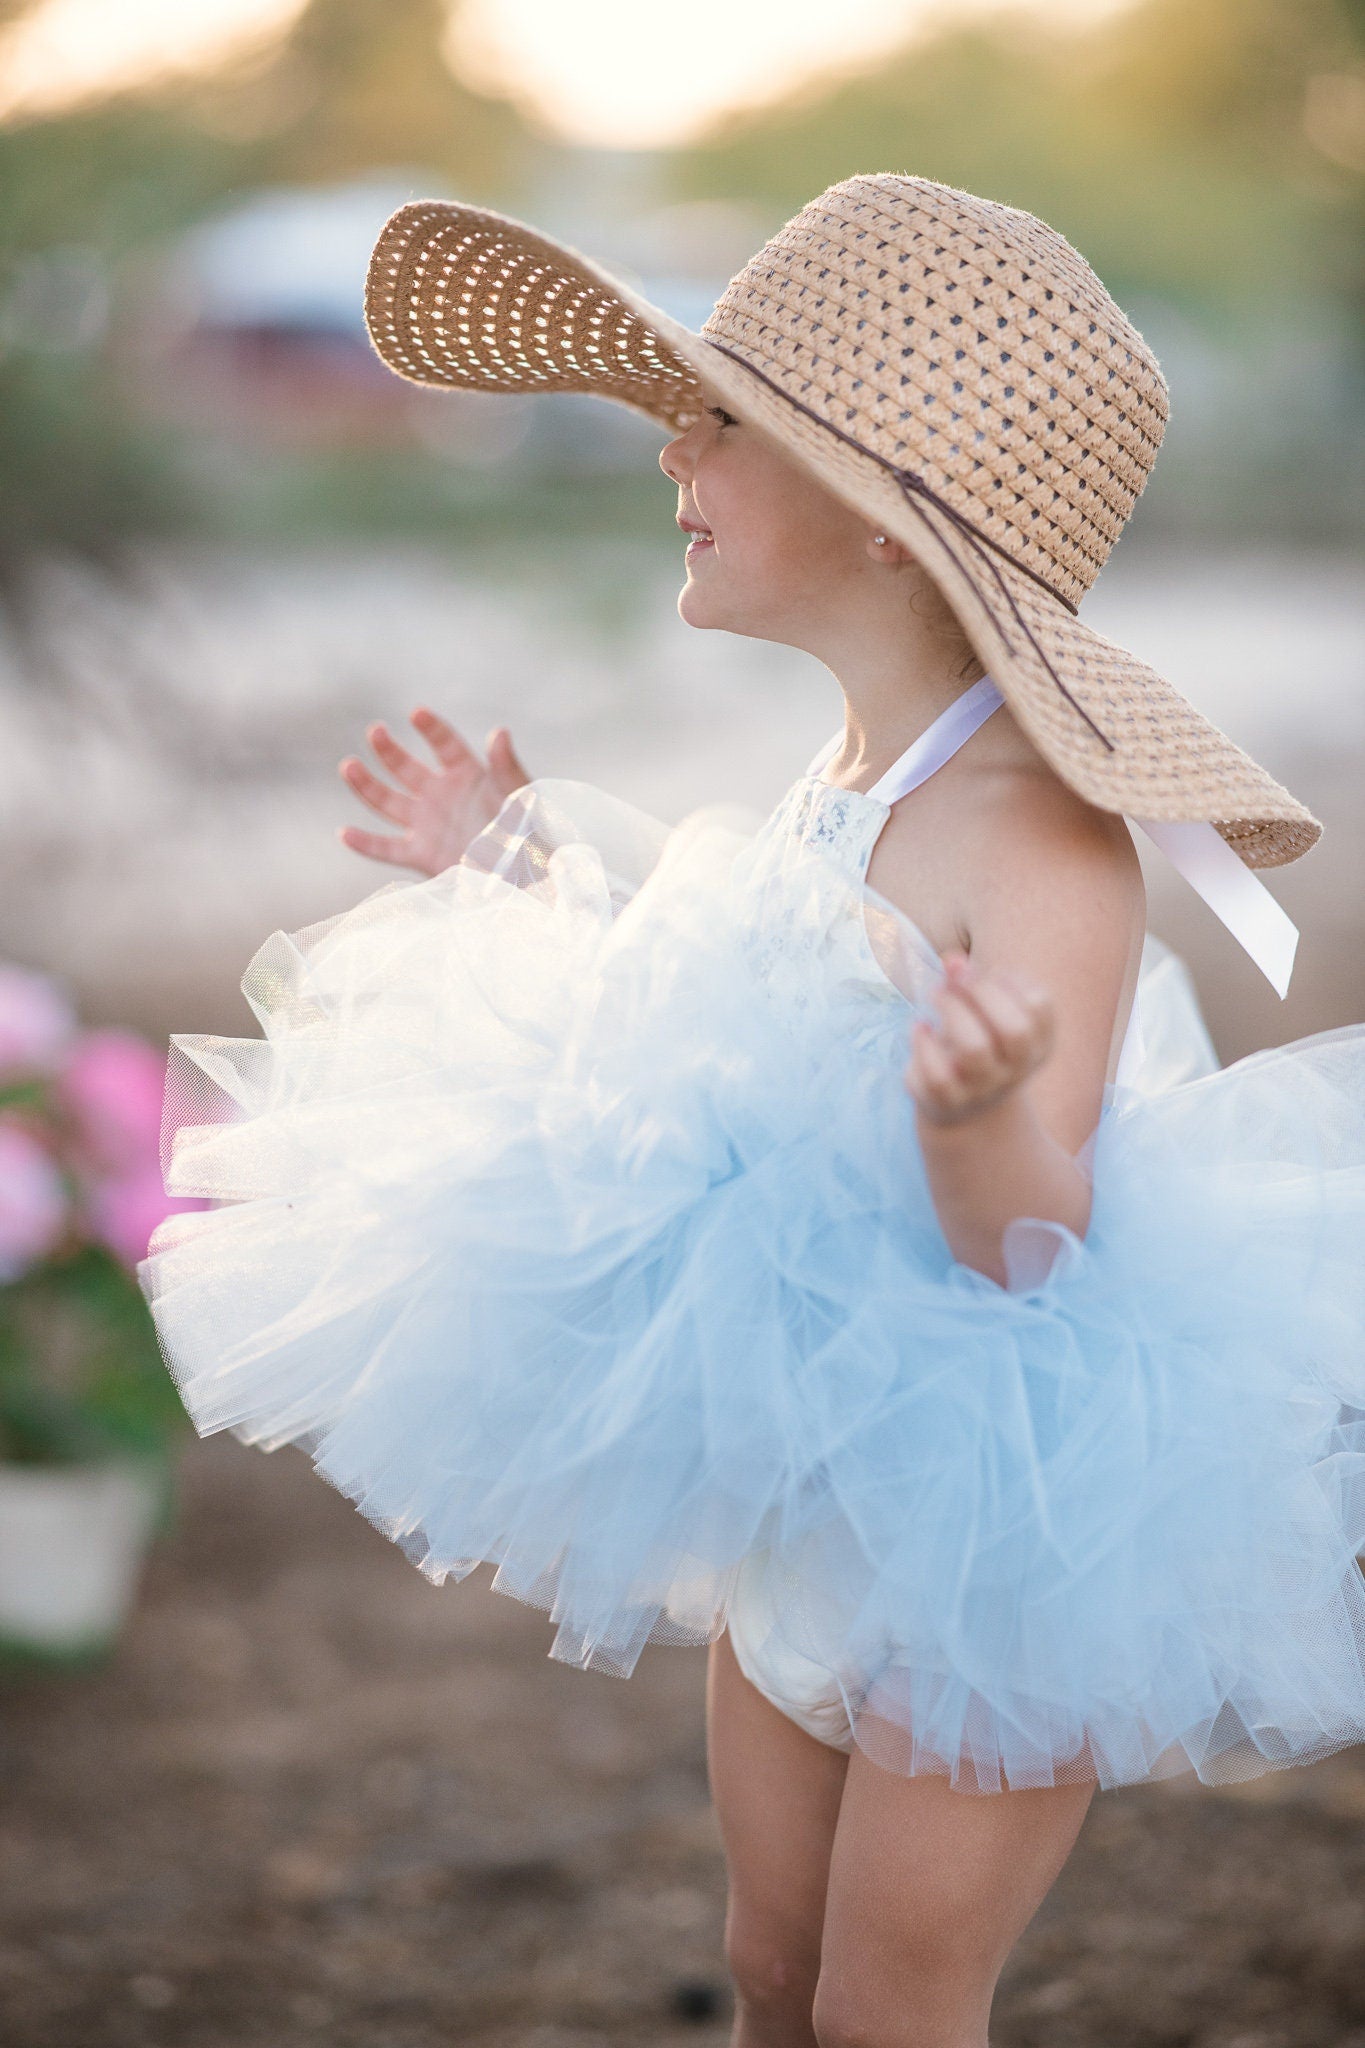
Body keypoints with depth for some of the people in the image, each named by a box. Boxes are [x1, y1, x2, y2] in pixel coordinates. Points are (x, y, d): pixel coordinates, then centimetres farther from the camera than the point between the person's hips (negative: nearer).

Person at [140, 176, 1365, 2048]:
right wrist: (524, 889, 16)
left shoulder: (1040, 838, -25)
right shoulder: (847, 778, 1)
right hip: (807, 1517, 8)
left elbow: (1036, 1255, -28)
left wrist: (981, 1115, -49)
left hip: (998, 1536, -8)